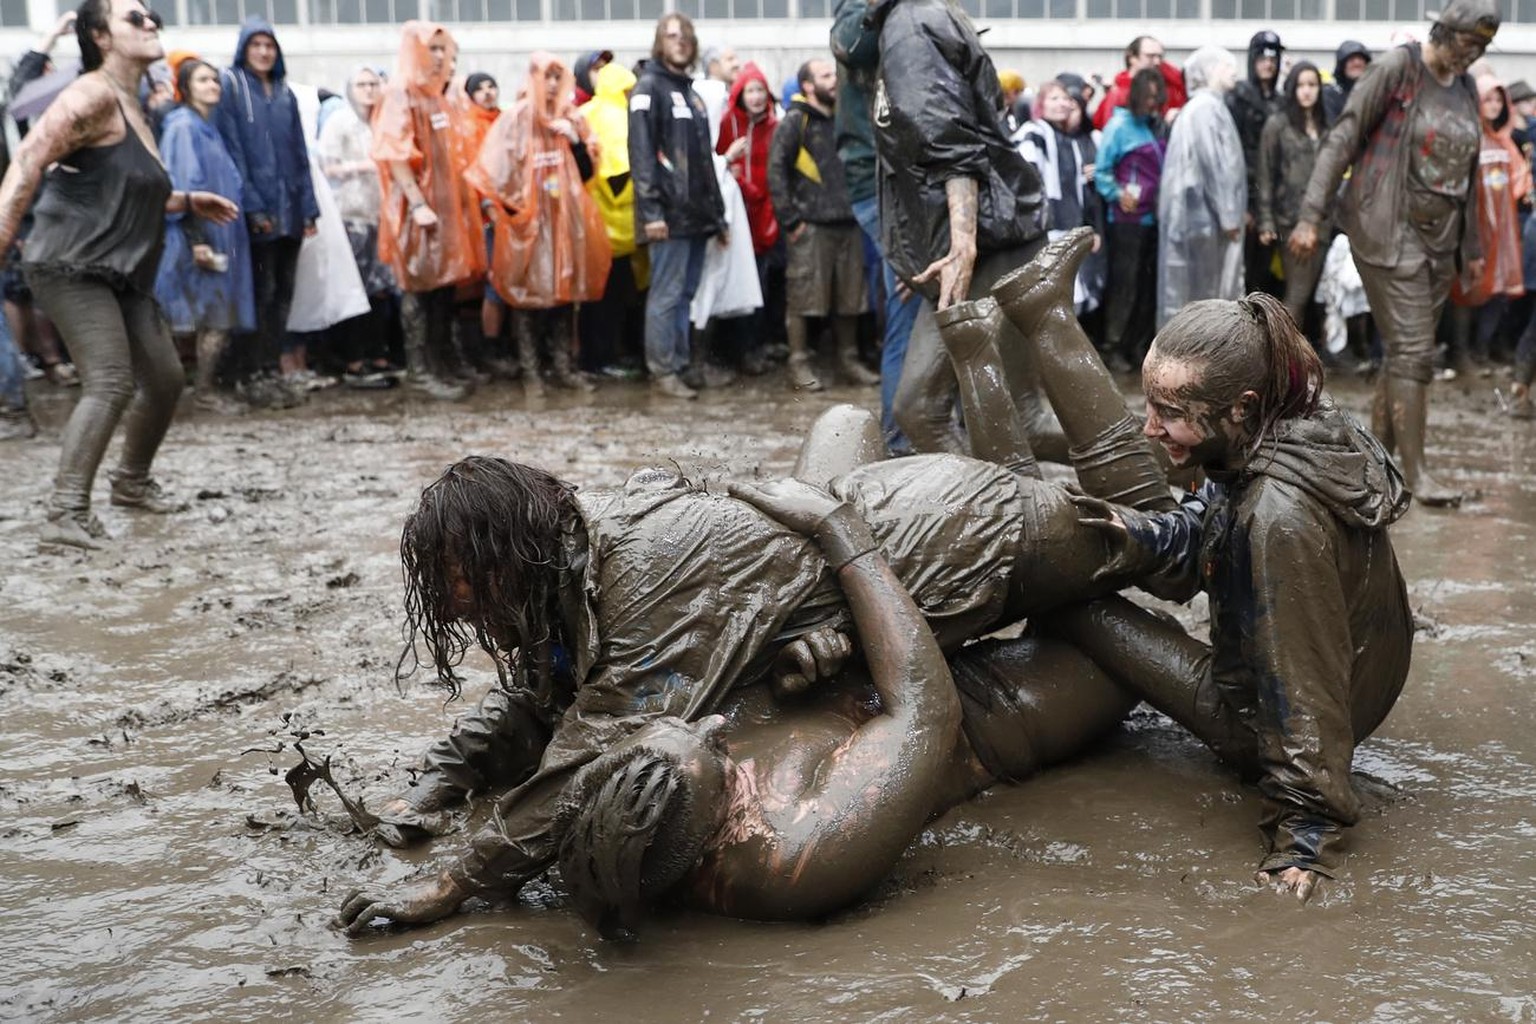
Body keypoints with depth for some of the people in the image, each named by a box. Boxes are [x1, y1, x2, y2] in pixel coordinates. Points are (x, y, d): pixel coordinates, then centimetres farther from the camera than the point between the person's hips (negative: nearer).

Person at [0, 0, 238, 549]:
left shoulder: (131, 108, 16)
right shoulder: (93, 96, -13)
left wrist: (187, 202, 25)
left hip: (120, 273, 10)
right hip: (71, 266, -10)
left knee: (165, 376, 14)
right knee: (111, 381, -21)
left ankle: (132, 482, 34)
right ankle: (66, 513, -21)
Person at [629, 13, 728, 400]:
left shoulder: (690, 92, 22)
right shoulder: (649, 87, -2)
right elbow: (640, 152, -12)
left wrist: (718, 214, 19)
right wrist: (651, 210, -21)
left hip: (696, 214, 8)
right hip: (669, 214, -8)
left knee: (685, 294, 9)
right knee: (666, 295, -7)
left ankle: (678, 366, 14)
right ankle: (662, 373, -4)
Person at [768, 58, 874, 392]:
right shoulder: (795, 122, -3)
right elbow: (776, 171, -10)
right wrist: (790, 220, -14)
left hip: (848, 224, 6)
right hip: (811, 227, -6)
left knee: (850, 298, 9)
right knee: (804, 297, -5)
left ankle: (849, 360, 18)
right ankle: (799, 364, 1)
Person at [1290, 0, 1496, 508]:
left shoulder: (1466, 90, 13)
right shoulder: (1396, 68, -7)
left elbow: (1467, 172, 19)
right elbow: (1342, 139, -11)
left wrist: (1473, 247, 20)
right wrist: (1310, 215, -18)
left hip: (1441, 238, 7)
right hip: (1390, 231, -7)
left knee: (1405, 351, 8)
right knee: (1413, 350, -10)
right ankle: (1415, 473, -7)